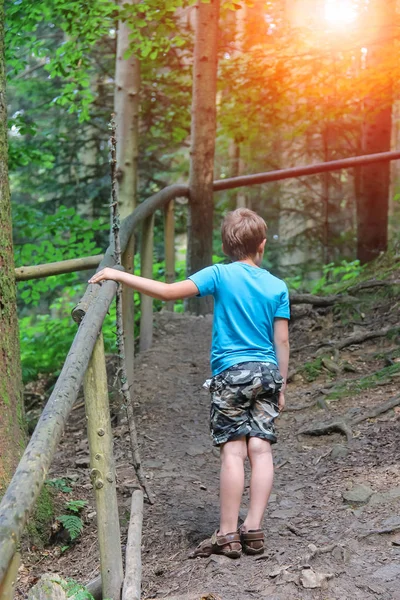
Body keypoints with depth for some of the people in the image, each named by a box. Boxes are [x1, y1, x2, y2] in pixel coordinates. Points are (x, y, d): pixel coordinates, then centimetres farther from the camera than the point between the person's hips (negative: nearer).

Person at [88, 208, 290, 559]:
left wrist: (118, 276, -7)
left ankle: (228, 534, -3)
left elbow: (169, 292, -13)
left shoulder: (220, 275, -5)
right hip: (268, 373, 4)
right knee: (260, 449, 3)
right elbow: (282, 341, 5)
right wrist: (281, 387, 14)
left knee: (233, 451, -5)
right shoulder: (278, 287, 5)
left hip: (232, 372, -4)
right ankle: (254, 529, 3)